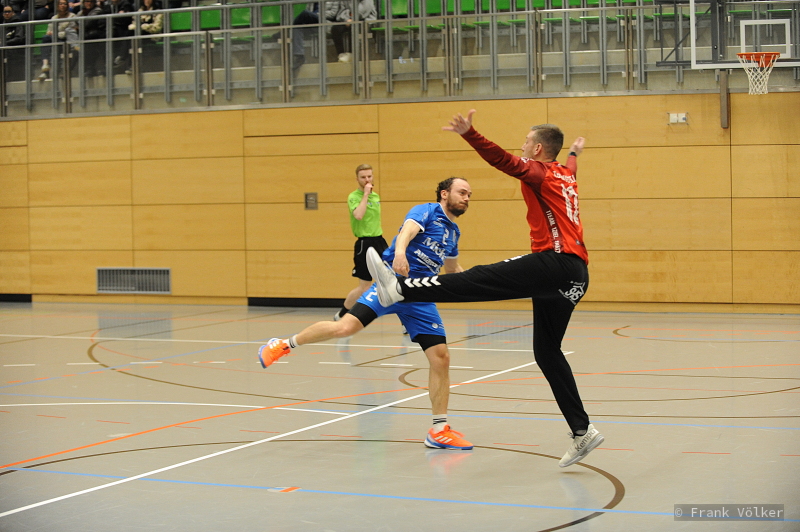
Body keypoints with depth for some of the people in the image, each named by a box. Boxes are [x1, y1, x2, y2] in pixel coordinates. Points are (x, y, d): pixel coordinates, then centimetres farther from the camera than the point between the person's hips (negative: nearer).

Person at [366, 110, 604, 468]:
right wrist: (574, 152, 73)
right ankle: (582, 432, 13)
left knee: (480, 280, -24)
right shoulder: (565, 175, 23)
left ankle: (398, 289, -40)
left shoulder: (540, 172, -1)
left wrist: (469, 133, -34)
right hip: (575, 274, 9)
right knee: (547, 352, 13)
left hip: (556, 262, -9)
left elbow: (505, 161, -22)